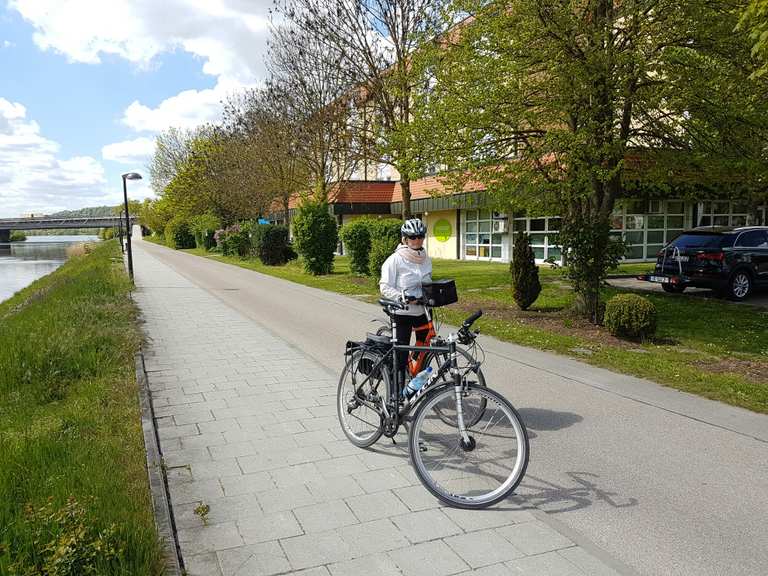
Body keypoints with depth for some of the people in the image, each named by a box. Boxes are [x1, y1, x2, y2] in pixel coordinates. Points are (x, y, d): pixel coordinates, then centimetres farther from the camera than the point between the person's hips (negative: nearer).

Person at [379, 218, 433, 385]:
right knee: (401, 354, -2)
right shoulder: (395, 259, -11)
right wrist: (401, 296, -26)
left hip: (423, 310, 6)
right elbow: (385, 287, -13)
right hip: (402, 312, -6)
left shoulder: (425, 258, 8)